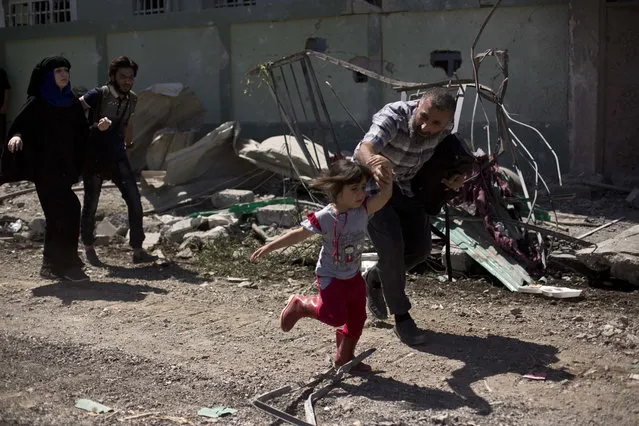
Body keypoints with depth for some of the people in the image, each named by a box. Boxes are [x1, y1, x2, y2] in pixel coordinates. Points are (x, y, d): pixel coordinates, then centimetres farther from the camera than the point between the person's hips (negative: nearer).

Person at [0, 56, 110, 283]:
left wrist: (98, 127, -7)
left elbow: (82, 134, 11)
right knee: (69, 209, -17)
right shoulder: (36, 103, -4)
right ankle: (67, 264, -9)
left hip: (65, 168, 6)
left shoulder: (72, 103, 11)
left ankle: (52, 266, 22)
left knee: (57, 216, 11)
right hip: (44, 168, -6)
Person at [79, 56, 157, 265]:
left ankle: (138, 251, -1)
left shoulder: (132, 99, 4)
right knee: (91, 204, 6)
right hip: (94, 158, -5)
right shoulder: (99, 95, -15)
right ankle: (88, 248, 27)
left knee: (135, 201, -6)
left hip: (118, 157, 5)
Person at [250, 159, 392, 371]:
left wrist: (387, 187, -55)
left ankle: (345, 356, 33)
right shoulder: (325, 218, -23)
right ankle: (301, 305, 10)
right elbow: (299, 234, -14)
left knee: (357, 318, 11)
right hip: (330, 276, -5)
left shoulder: (363, 209, -13)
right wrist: (269, 247, -13)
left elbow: (382, 199, -31)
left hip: (353, 276, 5)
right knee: (336, 316, -18)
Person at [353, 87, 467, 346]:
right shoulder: (393, 117, -34)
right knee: (392, 245, -20)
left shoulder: (444, 126, -16)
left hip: (405, 186, 6)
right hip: (370, 182, -6)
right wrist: (373, 162, -76)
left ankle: (375, 278, 30)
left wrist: (455, 178, -17)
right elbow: (363, 149, -52)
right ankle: (402, 317, -6)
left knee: (419, 248, 3)